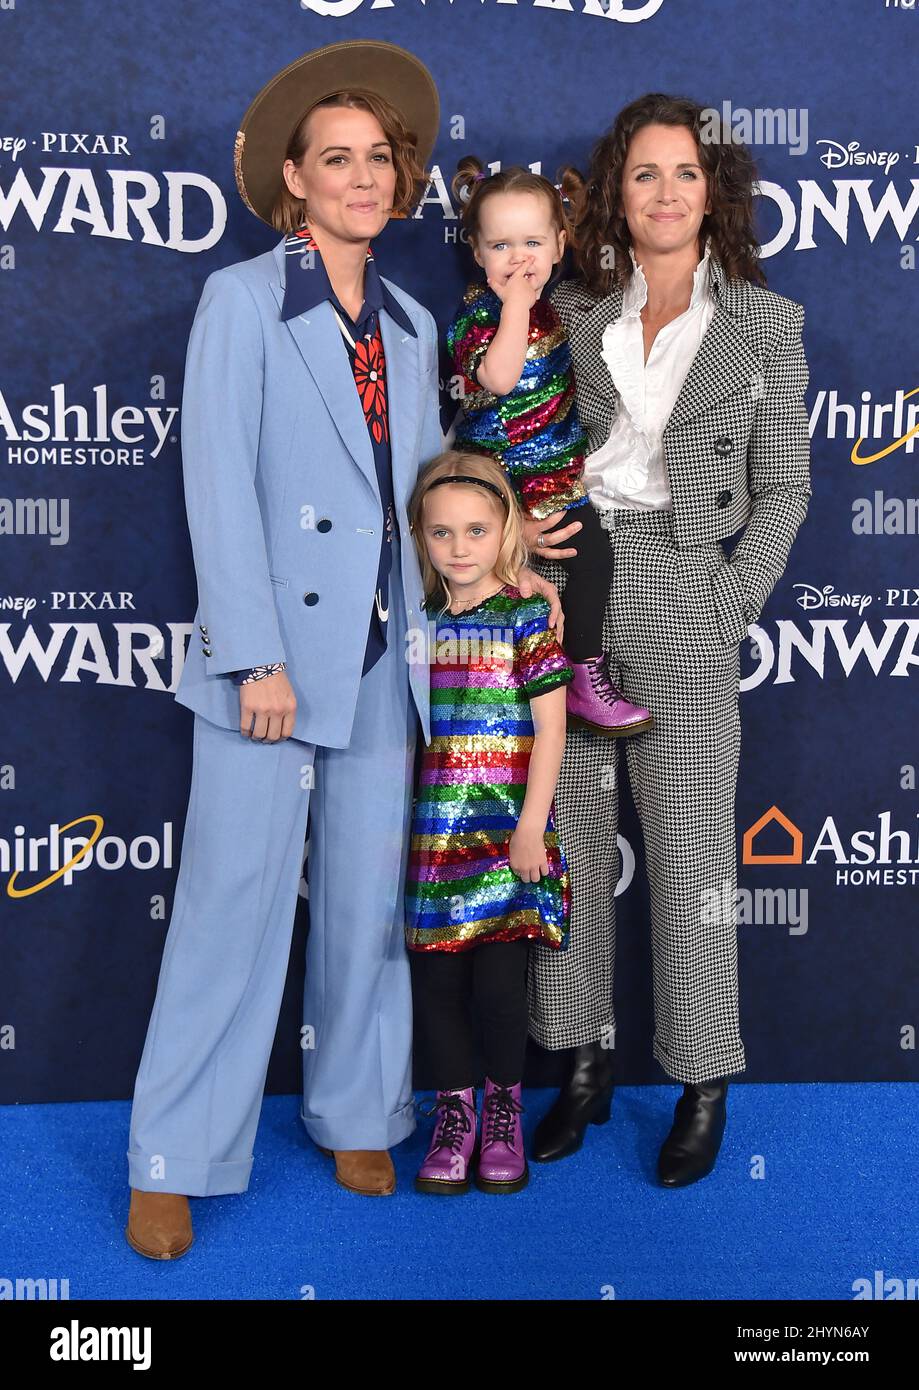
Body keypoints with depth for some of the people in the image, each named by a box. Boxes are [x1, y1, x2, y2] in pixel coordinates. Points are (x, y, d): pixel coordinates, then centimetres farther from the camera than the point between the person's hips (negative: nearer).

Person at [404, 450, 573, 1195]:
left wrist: (531, 827, -12)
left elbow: (549, 731, -7)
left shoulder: (529, 619, -4)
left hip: (508, 832, -4)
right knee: (436, 978, 5)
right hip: (435, 833, 4)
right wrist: (401, 823, 10)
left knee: (500, 981, -3)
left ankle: (503, 1109, 20)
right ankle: (454, 1111, 22)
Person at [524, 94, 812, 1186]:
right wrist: (518, 524, -5)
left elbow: (782, 490, 3)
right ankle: (582, 1065, 22)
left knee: (689, 846, 2)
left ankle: (704, 1084, 18)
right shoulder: (572, 309, 8)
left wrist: (728, 606, -7)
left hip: (682, 597, -2)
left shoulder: (765, 322, 3)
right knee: (570, 836, 7)